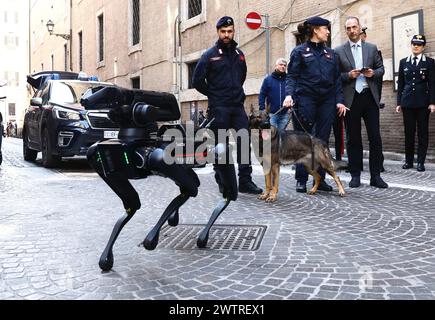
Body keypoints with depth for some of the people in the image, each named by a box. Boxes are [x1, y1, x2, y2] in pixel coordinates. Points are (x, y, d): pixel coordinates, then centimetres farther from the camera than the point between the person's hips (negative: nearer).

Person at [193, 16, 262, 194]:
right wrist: (214, 95, 6)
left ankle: (245, 181, 4)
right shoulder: (210, 55, -2)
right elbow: (198, 81, 0)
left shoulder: (239, 54, 12)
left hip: (238, 106, 4)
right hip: (218, 108, -4)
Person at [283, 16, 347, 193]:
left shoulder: (330, 53, 16)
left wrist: (339, 100, 5)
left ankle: (320, 179, 10)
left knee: (322, 140, 4)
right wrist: (289, 95, -19)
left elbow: (336, 79, 15)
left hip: (327, 101, 4)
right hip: (306, 100, -4)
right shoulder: (299, 51, 4)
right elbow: (292, 76, -2)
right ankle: (301, 180, 5)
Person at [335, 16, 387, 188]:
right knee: (353, 139, 4)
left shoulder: (372, 48, 11)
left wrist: (373, 73, -7)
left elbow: (381, 69, 14)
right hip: (351, 99, -1)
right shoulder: (339, 51, 5)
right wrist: (348, 75, -13)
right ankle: (355, 175, 12)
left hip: (370, 97, 1)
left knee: (375, 137, -1)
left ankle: (375, 176, 6)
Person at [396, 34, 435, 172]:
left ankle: (421, 162, 4)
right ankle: (409, 161, 11)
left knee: (423, 132, 0)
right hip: (407, 101, 2)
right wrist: (399, 102, 8)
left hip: (422, 102, -2)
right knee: (409, 132, 4)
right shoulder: (404, 62, 11)